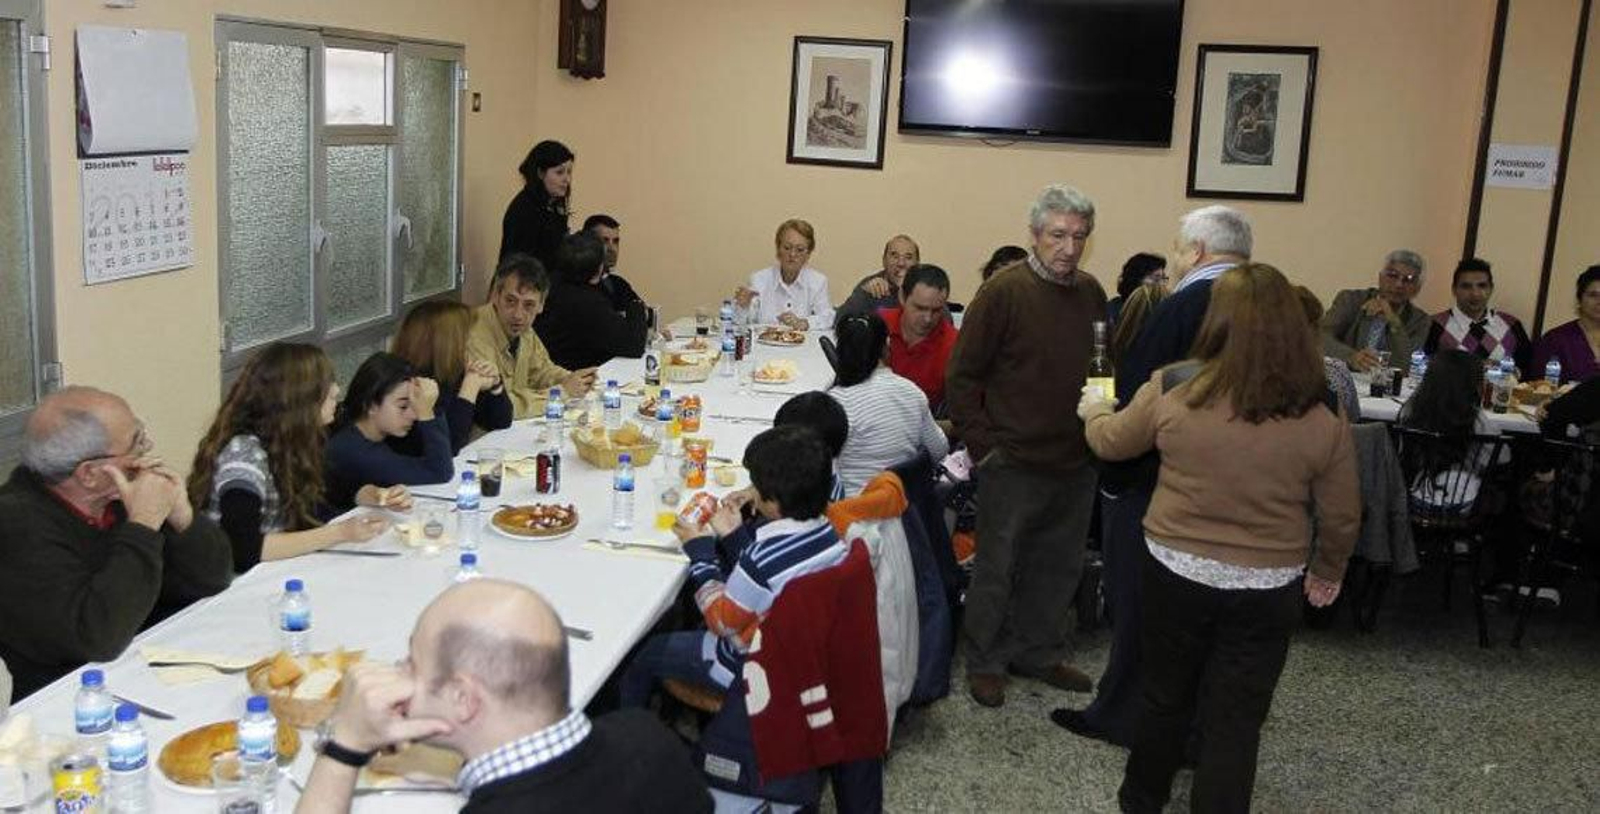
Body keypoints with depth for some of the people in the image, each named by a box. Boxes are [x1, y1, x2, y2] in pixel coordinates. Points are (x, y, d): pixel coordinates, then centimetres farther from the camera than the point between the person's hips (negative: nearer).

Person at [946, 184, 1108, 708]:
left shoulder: (1091, 293, 6)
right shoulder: (1005, 291, -11)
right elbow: (962, 375, -9)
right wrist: (983, 446, -11)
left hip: (1076, 462, 6)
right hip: (1014, 463, -5)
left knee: (1059, 567, 16)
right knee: (997, 568, 6)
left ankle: (1040, 653, 33)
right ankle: (986, 663, 22)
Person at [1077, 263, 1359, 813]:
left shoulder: (1174, 389, -12)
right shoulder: (1321, 413, -10)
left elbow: (1112, 443, 6)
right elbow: (1342, 514, -1)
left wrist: (1093, 409, 28)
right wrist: (1327, 573, 18)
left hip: (1176, 572, 1)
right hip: (1267, 588, -1)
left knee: (1165, 697, 21)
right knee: (1235, 721, 11)